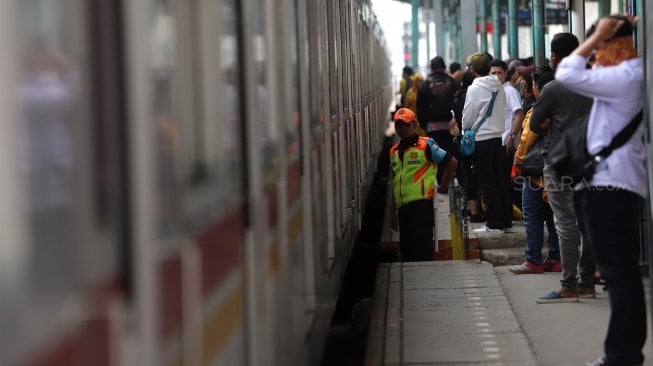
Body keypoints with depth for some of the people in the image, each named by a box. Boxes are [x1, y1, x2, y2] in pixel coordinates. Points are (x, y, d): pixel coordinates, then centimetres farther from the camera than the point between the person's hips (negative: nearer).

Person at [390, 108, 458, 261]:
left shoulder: (426, 145, -4)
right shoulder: (394, 151, 17)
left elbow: (452, 163, -3)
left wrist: (442, 187, 1)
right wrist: (394, 211, 23)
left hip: (421, 204, -7)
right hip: (402, 207, 7)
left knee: (422, 250, -10)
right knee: (406, 250, 10)